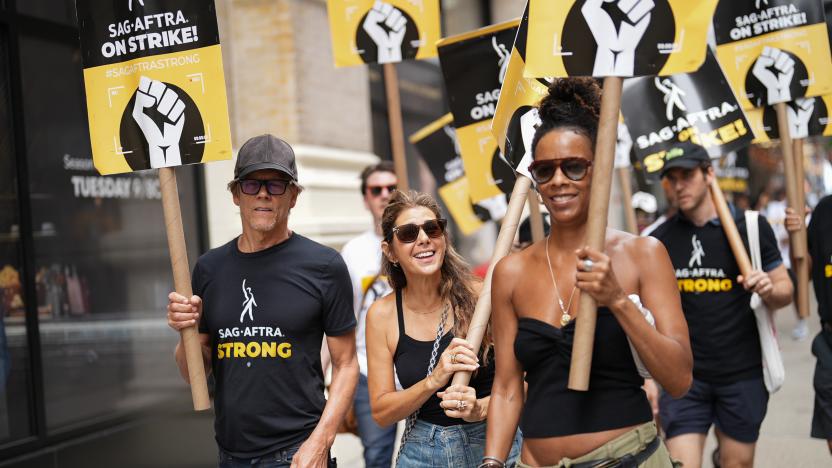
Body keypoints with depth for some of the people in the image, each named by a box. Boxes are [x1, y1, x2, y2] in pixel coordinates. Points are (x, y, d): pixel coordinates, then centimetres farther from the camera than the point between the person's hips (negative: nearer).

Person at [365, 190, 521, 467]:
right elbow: (381, 412, -5)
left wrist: (481, 408, -24)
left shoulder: (481, 297, -13)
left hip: (493, 443, -1)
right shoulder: (382, 315, -6)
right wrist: (434, 380, -19)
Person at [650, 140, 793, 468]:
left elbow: (785, 290, 4)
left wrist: (769, 290, -20)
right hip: (683, 375, 1)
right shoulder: (660, 239, 2)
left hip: (744, 373, 0)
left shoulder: (750, 226, -3)